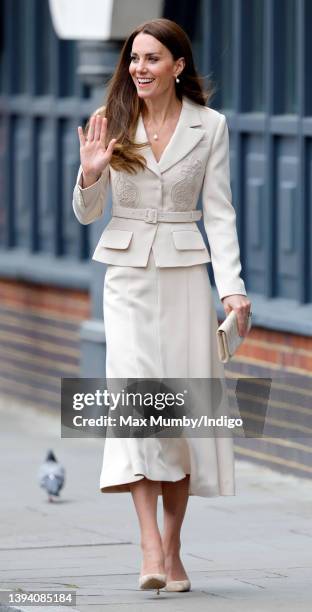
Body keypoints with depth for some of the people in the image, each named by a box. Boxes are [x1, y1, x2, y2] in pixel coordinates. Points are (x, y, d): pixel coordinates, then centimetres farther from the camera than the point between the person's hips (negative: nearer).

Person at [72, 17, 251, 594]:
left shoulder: (209, 125, 2)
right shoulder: (111, 121, 3)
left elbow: (218, 211, 1)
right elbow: (85, 213, 8)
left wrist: (231, 285, -10)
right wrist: (90, 174, -14)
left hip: (185, 272, 1)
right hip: (128, 271, 0)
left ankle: (173, 549, 10)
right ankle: (150, 546, -22)